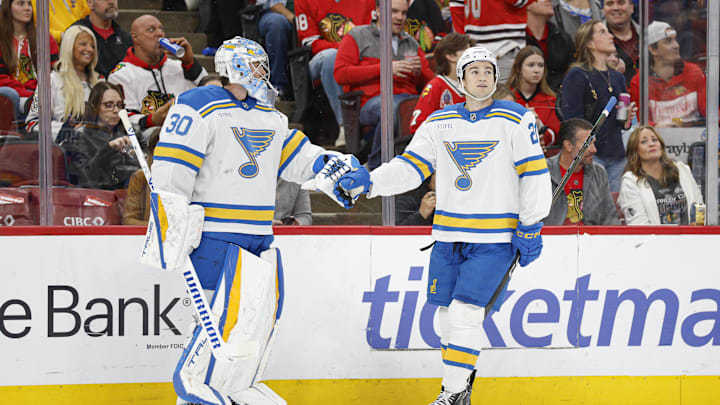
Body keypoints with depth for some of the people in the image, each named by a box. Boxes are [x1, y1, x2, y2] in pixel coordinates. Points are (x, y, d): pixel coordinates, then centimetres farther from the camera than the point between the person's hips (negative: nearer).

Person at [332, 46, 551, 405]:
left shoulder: (516, 121, -5)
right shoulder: (439, 123, 8)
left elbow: (534, 174, -4)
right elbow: (410, 167, 5)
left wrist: (530, 227, -7)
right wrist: (369, 182, -11)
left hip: (496, 238, -5)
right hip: (449, 236, 5)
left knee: (465, 312, -13)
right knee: (447, 313, 8)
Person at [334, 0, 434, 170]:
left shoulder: (412, 43, 29)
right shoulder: (357, 36, 15)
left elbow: (429, 82, 29)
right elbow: (340, 74, 2)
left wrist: (420, 72, 3)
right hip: (371, 100, -4)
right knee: (393, 108, -41)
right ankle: (376, 166, -23)